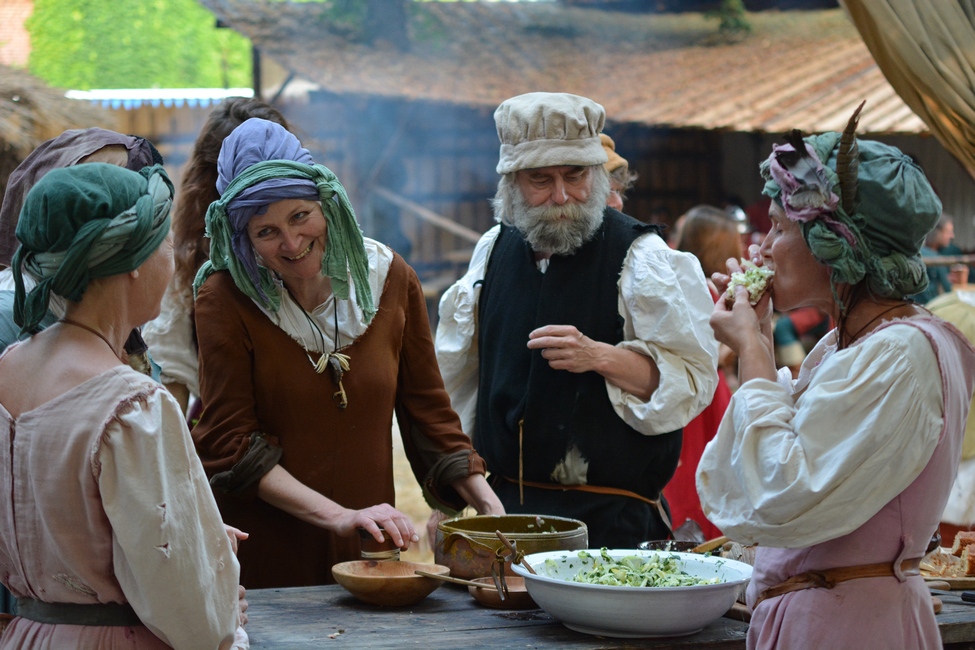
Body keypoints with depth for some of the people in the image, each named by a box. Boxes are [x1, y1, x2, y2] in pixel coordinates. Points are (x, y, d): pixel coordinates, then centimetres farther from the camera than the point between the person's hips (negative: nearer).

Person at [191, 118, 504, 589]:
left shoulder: (388, 279, 0)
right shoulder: (226, 299, -10)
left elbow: (426, 408, 9)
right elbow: (230, 444, -12)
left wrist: (487, 502, -2)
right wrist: (337, 515, -21)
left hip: (367, 551, 3)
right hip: (261, 555, -3)